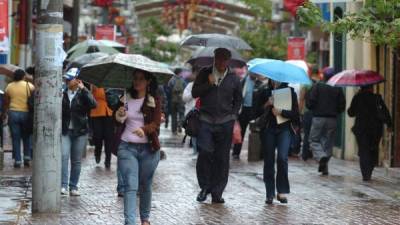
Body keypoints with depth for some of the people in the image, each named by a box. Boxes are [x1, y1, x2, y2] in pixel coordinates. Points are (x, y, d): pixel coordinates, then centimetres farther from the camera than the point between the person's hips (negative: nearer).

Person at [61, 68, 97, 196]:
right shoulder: (63, 93, 4)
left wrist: (84, 89, -20)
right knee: (64, 156, -15)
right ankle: (63, 185, -15)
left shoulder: (82, 94, -2)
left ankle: (73, 187, 14)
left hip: (80, 132, -1)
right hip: (65, 131, 1)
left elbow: (93, 104, -20)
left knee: (76, 161, 6)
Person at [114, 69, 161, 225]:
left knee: (145, 185, 12)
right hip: (127, 147, 0)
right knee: (130, 186, -10)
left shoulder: (154, 100, -1)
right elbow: (119, 121, 12)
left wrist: (144, 129, -32)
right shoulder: (127, 98, 5)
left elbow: (156, 123, -12)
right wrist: (119, 116, -12)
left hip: (148, 148, 0)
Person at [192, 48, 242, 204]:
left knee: (222, 158, 0)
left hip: (225, 122, 1)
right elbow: (194, 93, 3)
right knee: (204, 153, -15)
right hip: (206, 120, -1)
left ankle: (217, 192, 7)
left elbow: (238, 100, 20)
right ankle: (205, 186, 3)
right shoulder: (205, 73, 6)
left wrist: (233, 116, 9)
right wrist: (209, 83, -10)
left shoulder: (233, 79, 9)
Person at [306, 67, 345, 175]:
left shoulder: (317, 86, -5)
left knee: (314, 140, 6)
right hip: (332, 119, 3)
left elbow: (309, 102, -10)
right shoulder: (338, 89, 2)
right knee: (328, 142, 9)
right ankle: (324, 167, 7)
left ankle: (321, 156, -22)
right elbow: (342, 105, 2)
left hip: (318, 118, -3)